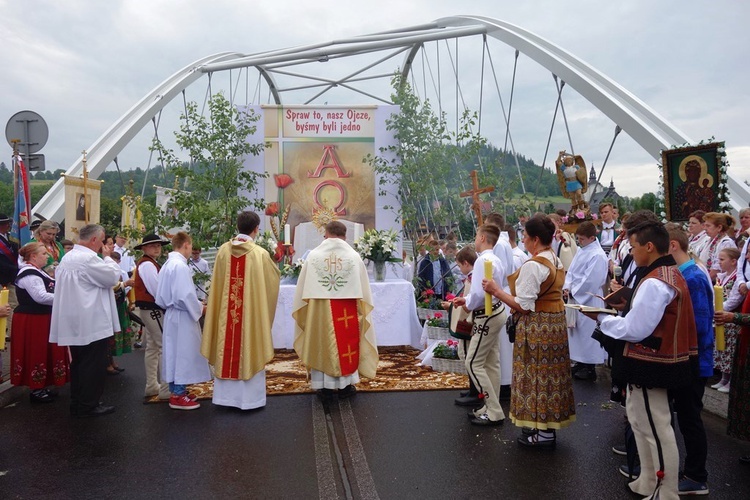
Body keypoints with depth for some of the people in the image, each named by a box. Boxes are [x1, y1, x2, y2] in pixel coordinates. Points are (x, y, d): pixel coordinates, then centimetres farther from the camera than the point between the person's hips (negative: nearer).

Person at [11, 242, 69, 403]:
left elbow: (46, 291, 20)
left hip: (40, 319, 10)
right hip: (32, 321, -10)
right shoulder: (29, 274, -19)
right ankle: (36, 391, 9)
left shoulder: (35, 272, 15)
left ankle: (40, 387, 25)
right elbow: (40, 297, -26)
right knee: (36, 353, -2)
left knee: (42, 353, 15)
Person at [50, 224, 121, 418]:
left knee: (79, 363, 16)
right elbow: (113, 276, -16)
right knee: (93, 365, 0)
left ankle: (77, 403, 25)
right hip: (92, 322, -10)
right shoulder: (88, 258, -20)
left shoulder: (67, 258, 12)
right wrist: (107, 257, -3)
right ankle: (88, 405, 7)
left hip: (76, 322, 10)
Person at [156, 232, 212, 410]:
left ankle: (176, 391, 25)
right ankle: (178, 396, 7)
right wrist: (200, 308, -8)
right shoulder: (180, 265, -19)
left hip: (171, 314, 9)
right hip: (181, 317, -9)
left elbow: (162, 295, 13)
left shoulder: (167, 264, 11)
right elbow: (185, 296, -23)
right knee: (183, 354, -1)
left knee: (175, 353, 15)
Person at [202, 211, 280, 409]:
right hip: (252, 311, -4)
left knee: (227, 349, 15)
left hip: (226, 311, 4)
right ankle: (249, 398, 15)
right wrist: (269, 263, 22)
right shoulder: (260, 254, -13)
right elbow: (274, 277, 2)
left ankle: (225, 395, 25)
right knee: (249, 350, 7)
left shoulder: (223, 250, -2)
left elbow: (217, 283, 8)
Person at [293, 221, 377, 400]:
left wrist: (306, 309, 11)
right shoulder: (354, 256, -5)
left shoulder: (314, 255, -5)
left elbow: (304, 290, -1)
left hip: (320, 310, 0)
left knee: (321, 344, 10)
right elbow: (362, 290, 0)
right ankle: (345, 385, 20)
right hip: (346, 311, 0)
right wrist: (360, 310, 12)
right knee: (346, 344, 12)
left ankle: (323, 386, 16)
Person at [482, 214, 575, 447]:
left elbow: (524, 305, -22)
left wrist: (496, 290, -15)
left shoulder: (532, 265, -21)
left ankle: (544, 433, 12)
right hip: (555, 323, 9)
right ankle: (549, 424, 29)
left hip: (537, 326, -9)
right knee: (550, 374, 16)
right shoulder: (556, 261, 9)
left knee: (538, 375, 2)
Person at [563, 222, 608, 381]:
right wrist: (567, 287, -4)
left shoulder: (597, 256, -17)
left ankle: (590, 368, 12)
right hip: (576, 298, 9)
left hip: (588, 301, -9)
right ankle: (580, 362, 29)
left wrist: (572, 292, -12)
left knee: (587, 332, 0)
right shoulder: (581, 250, 9)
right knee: (577, 330, 16)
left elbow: (589, 281, -21)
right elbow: (571, 271, 11)